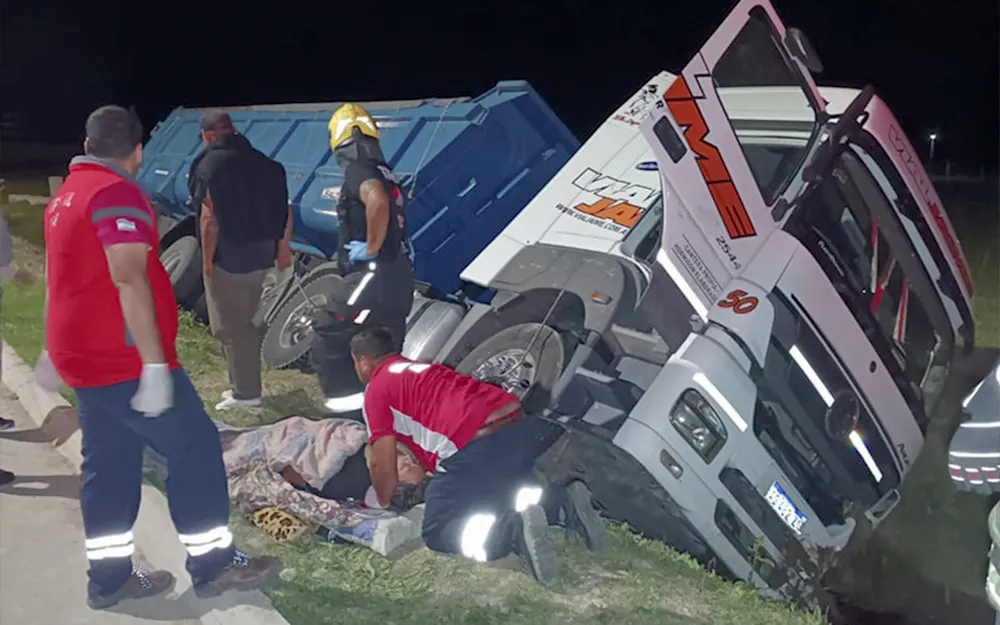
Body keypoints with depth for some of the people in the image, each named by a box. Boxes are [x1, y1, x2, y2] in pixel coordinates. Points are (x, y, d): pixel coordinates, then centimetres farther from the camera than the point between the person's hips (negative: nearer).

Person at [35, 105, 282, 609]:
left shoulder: (66, 195, 16)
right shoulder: (118, 194, -15)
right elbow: (129, 282, -24)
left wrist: (56, 351, 35)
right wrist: (155, 365, -25)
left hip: (86, 357, 10)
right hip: (124, 360, -9)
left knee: (109, 464, 13)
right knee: (195, 446, -1)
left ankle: (109, 578, 20)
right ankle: (213, 565, 7)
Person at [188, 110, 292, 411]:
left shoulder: (208, 164, -10)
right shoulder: (262, 160, 9)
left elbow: (210, 218, -17)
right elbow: (283, 208, 8)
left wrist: (207, 259, -11)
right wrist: (283, 247, 16)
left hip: (228, 257, -7)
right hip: (261, 254, 7)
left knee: (230, 327, 1)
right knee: (248, 322, 18)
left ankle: (245, 392, 4)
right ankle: (245, 384, 26)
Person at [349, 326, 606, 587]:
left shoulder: (377, 390, 9)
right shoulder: (423, 368, 32)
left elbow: (383, 466, 9)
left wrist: (383, 504, 29)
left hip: (478, 447, -8)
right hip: (522, 428, 8)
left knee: (437, 533, 5)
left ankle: (515, 529, -20)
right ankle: (566, 503, 6)